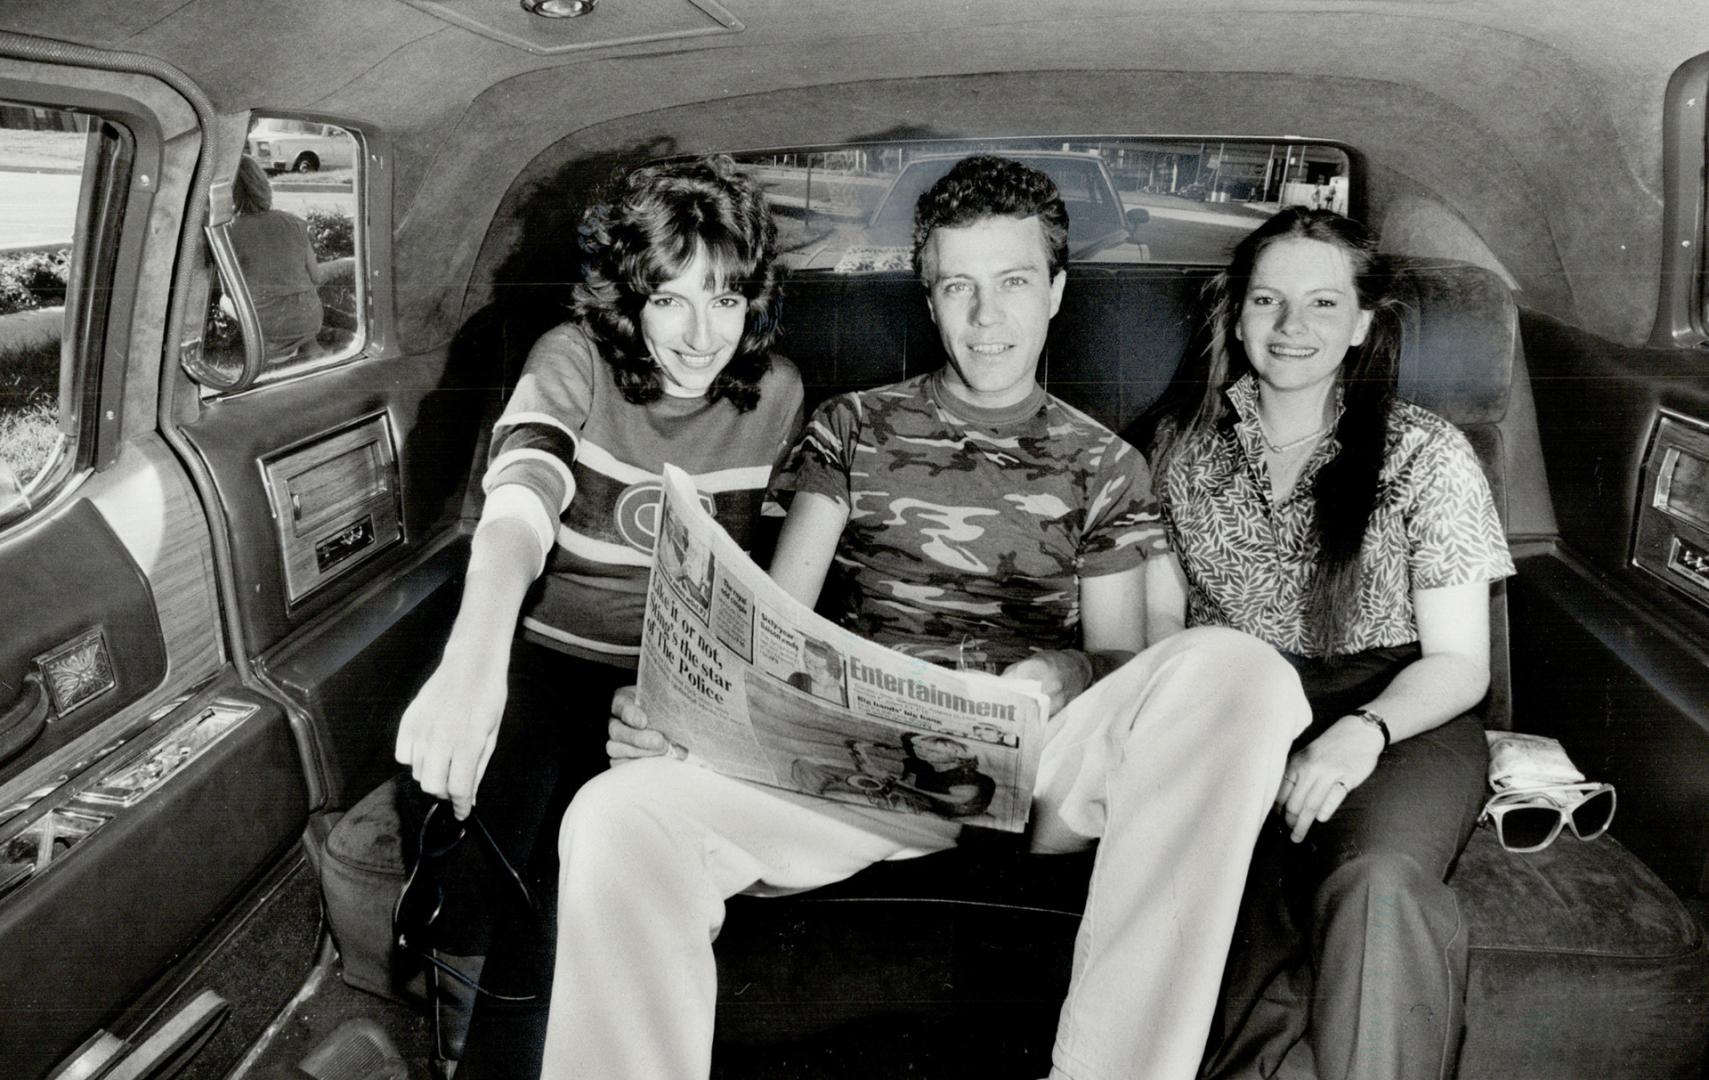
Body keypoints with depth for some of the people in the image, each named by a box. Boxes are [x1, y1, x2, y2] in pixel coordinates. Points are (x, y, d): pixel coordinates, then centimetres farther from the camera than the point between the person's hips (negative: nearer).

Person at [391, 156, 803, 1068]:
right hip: (545, 653, -1)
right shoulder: (575, 359, -11)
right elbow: (518, 503, -31)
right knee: (461, 831, -24)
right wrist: (474, 659, -50)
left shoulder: (776, 393, 0)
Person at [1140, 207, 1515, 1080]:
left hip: (1395, 718, -1)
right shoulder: (1185, 441, 13)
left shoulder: (1425, 455, 4)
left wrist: (1364, 731, -19)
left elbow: (1458, 663, 3)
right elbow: (1156, 618, 14)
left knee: (1375, 885, -35)